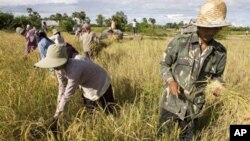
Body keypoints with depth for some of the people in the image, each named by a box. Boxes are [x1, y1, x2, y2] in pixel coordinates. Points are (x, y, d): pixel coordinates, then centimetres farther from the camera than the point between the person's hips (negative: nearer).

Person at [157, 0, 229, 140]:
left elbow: (217, 75, 10)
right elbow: (164, 64, -4)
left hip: (194, 106, 3)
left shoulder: (220, 52, -4)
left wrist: (217, 86, -12)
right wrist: (171, 81, -21)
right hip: (172, 102, -2)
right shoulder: (180, 42, -14)